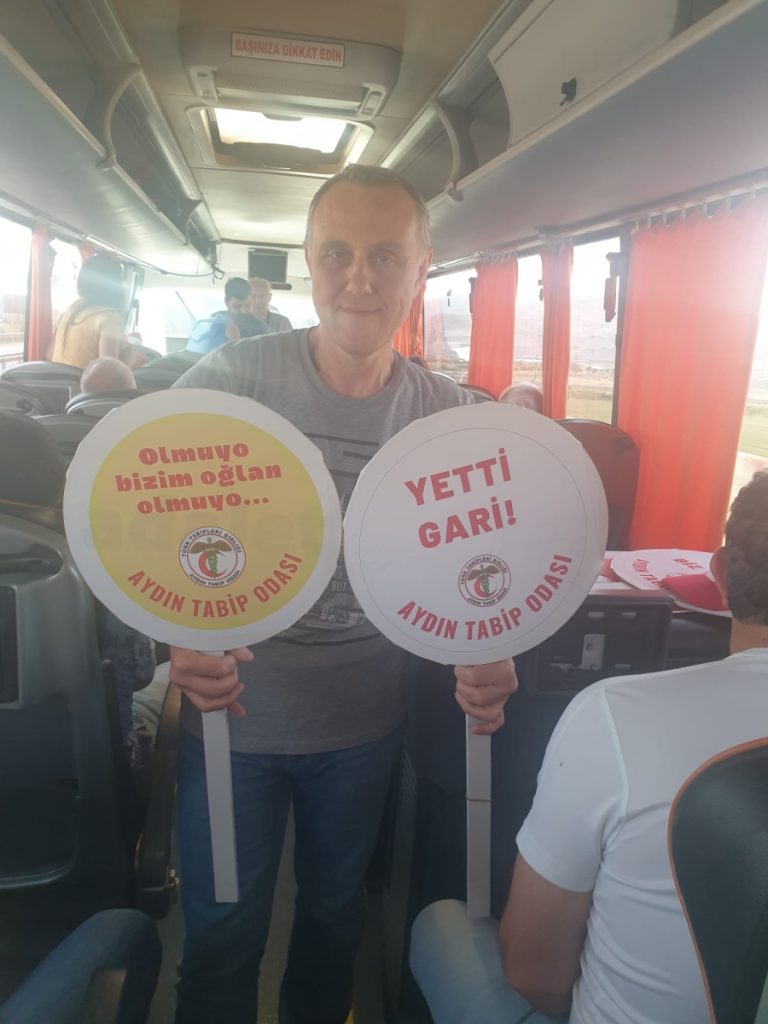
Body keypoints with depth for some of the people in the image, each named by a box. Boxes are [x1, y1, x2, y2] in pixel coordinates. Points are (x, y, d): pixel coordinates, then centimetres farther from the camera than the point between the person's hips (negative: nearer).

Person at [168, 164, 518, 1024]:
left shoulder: (448, 414, -7)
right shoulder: (230, 379, -14)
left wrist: (483, 659, -21)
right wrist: (186, 637, -31)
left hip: (364, 723, 3)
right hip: (234, 711, -2)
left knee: (334, 913, 26)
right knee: (222, 936, 16)